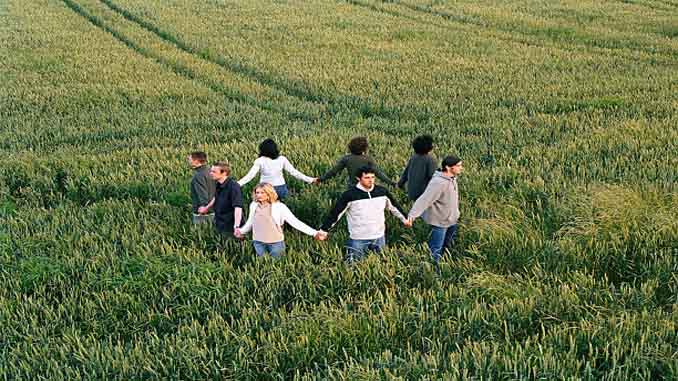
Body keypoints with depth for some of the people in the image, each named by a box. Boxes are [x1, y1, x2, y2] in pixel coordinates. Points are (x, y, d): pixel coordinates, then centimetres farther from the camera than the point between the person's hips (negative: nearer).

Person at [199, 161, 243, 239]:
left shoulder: (233, 187, -23)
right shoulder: (218, 185, 3)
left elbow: (238, 208, -32)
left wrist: (237, 226, -42)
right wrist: (207, 207, 39)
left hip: (230, 227, -8)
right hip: (219, 226, 8)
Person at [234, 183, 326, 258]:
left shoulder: (279, 207, -14)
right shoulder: (253, 205, 1)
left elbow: (294, 222, -17)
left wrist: (314, 233, -24)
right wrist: (242, 231, 32)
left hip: (276, 242, -4)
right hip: (258, 242, 4)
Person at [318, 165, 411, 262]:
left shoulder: (382, 192, -2)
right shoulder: (350, 195, -14)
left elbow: (394, 206, 14)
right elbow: (336, 213, -11)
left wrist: (404, 219, 23)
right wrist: (323, 230, -12)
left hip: (379, 237, 4)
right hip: (358, 239, -4)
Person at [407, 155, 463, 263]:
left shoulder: (451, 178, -3)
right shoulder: (438, 183, -32)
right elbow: (424, 200, -37)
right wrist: (412, 214, -45)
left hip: (451, 219, 10)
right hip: (440, 221, -10)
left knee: (447, 246, 28)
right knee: (435, 250, -1)